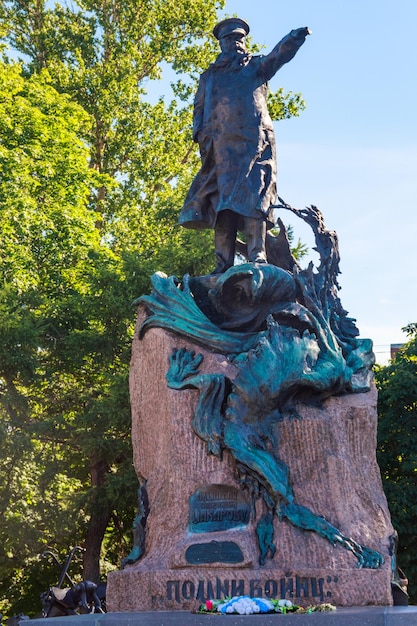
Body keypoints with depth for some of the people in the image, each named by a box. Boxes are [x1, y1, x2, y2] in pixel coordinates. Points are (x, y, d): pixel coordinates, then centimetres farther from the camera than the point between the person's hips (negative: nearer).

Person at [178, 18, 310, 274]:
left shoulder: (256, 67, 18)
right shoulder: (209, 76, 26)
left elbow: (279, 54, 0)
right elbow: (199, 108, 23)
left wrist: (295, 38, -20)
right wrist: (200, 135, 4)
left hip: (254, 143, -2)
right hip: (221, 146, 3)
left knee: (251, 199, -15)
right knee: (222, 202, -5)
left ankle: (257, 257, -22)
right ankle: (224, 264, -9)